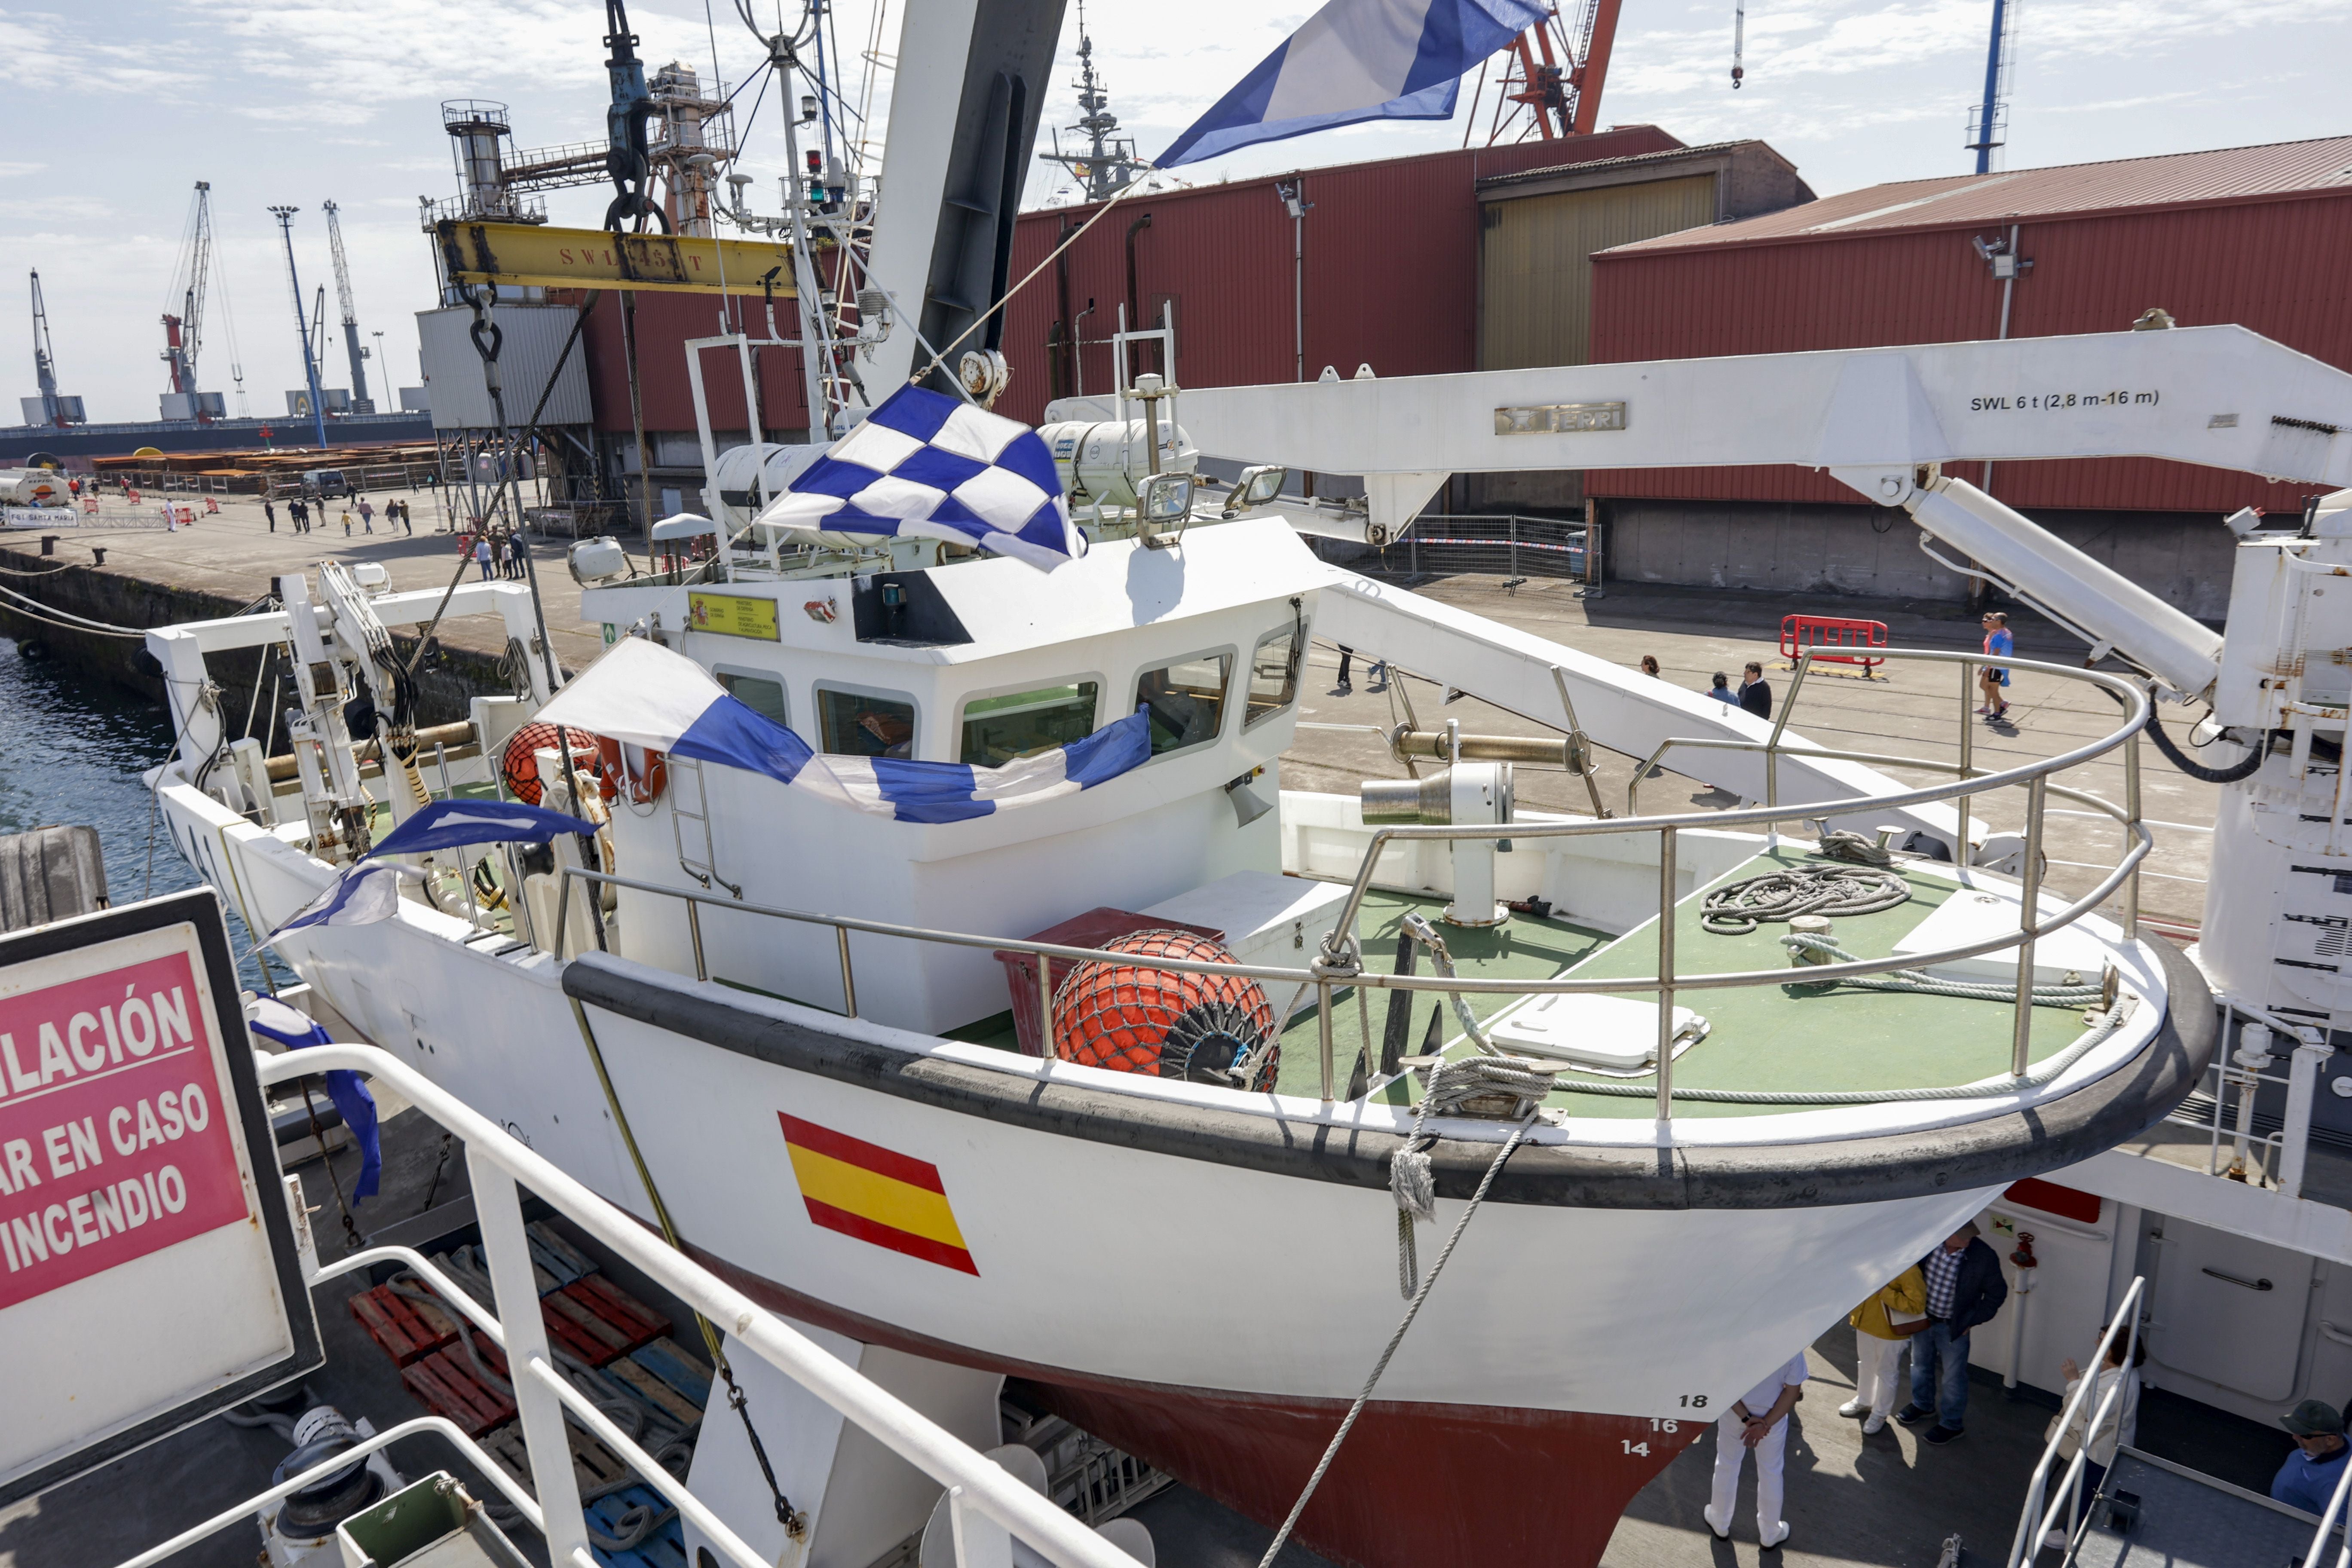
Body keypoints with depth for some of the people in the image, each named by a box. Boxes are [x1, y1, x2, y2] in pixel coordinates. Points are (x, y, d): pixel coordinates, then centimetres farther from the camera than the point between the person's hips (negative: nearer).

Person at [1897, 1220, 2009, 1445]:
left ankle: (1951, 1424, 36)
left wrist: (1971, 1321, -8)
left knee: (1953, 1377, 15)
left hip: (1953, 1327, -3)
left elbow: (1996, 1294, -9)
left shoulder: (1984, 1258, -25)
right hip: (1922, 1318, 3)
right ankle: (1923, 1405, 50)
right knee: (1920, 1365, 24)